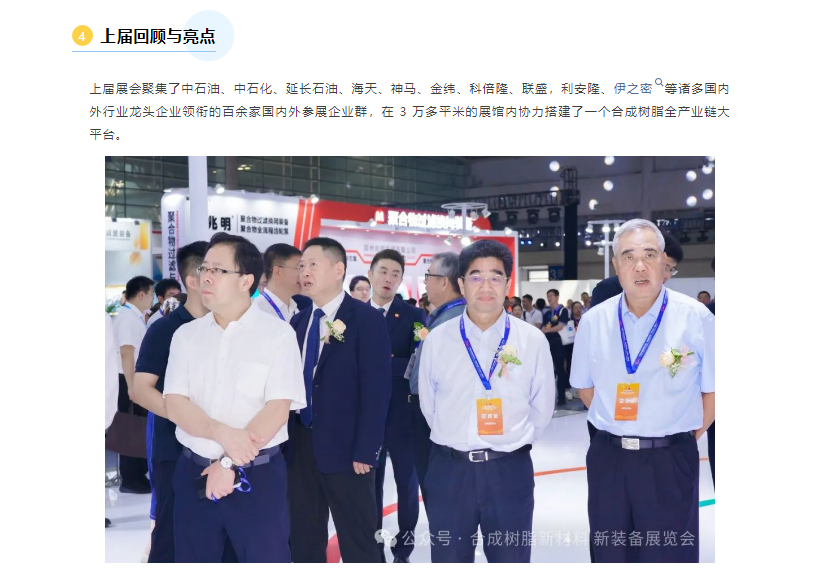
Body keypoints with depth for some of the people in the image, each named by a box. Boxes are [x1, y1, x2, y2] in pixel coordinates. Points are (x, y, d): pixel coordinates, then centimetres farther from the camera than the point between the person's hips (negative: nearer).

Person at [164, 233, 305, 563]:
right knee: (192, 559, 13)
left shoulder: (278, 334, -6)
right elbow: (174, 405, -2)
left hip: (257, 475, -4)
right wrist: (221, 432, -19)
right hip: (193, 472, 4)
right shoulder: (186, 334, 6)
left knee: (265, 558, 2)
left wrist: (230, 463, -13)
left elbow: (277, 410, -11)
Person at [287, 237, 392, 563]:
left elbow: (377, 390, -13)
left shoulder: (366, 319, -8)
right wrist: (287, 439, 6)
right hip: (300, 446, 6)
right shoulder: (299, 322, 12)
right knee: (303, 538, 15)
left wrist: (365, 451, -18)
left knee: (357, 540, 6)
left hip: (345, 449, -6)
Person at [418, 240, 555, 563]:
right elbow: (428, 405, 9)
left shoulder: (532, 341, -3)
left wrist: (511, 443, 10)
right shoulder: (437, 341, -2)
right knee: (449, 560, 11)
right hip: (449, 470, 1)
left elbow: (541, 409, 7)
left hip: (510, 471, 0)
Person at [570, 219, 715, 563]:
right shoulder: (594, 321, 0)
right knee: (609, 557, 14)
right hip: (608, 460, 3)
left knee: (669, 557, 6)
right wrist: (617, 425, 10)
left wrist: (688, 436, 2)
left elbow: (712, 390, 0)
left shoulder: (695, 317, -8)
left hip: (670, 462, -3)